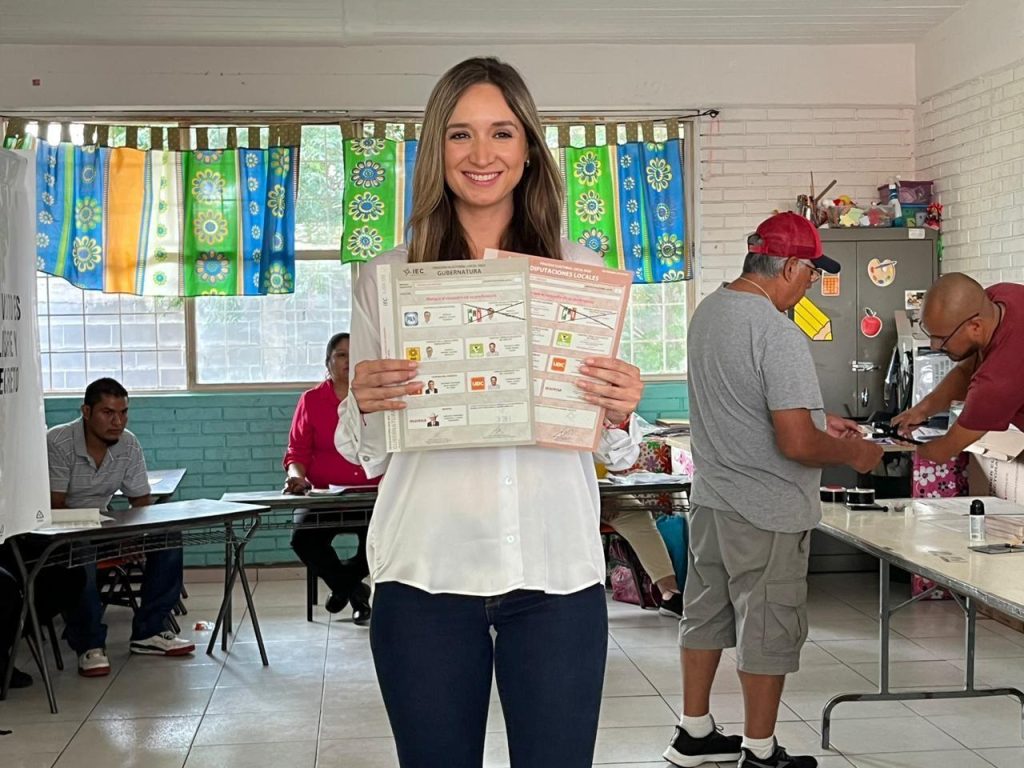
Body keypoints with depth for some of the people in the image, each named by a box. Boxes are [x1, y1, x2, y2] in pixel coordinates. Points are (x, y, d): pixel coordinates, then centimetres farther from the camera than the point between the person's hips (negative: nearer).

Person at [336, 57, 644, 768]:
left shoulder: (579, 268, 6)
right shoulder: (386, 277, 4)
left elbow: (614, 453, 11)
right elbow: (367, 454, 9)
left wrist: (621, 415, -12)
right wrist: (365, 407, -13)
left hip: (557, 573, 0)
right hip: (425, 574, 0)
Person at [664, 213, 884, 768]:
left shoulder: (708, 311, 4)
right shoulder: (778, 335, -25)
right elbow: (796, 444, -27)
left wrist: (817, 417, 17)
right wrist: (852, 454, -9)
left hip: (710, 496, 9)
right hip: (766, 512, -9)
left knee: (706, 614, 18)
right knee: (768, 630, 6)